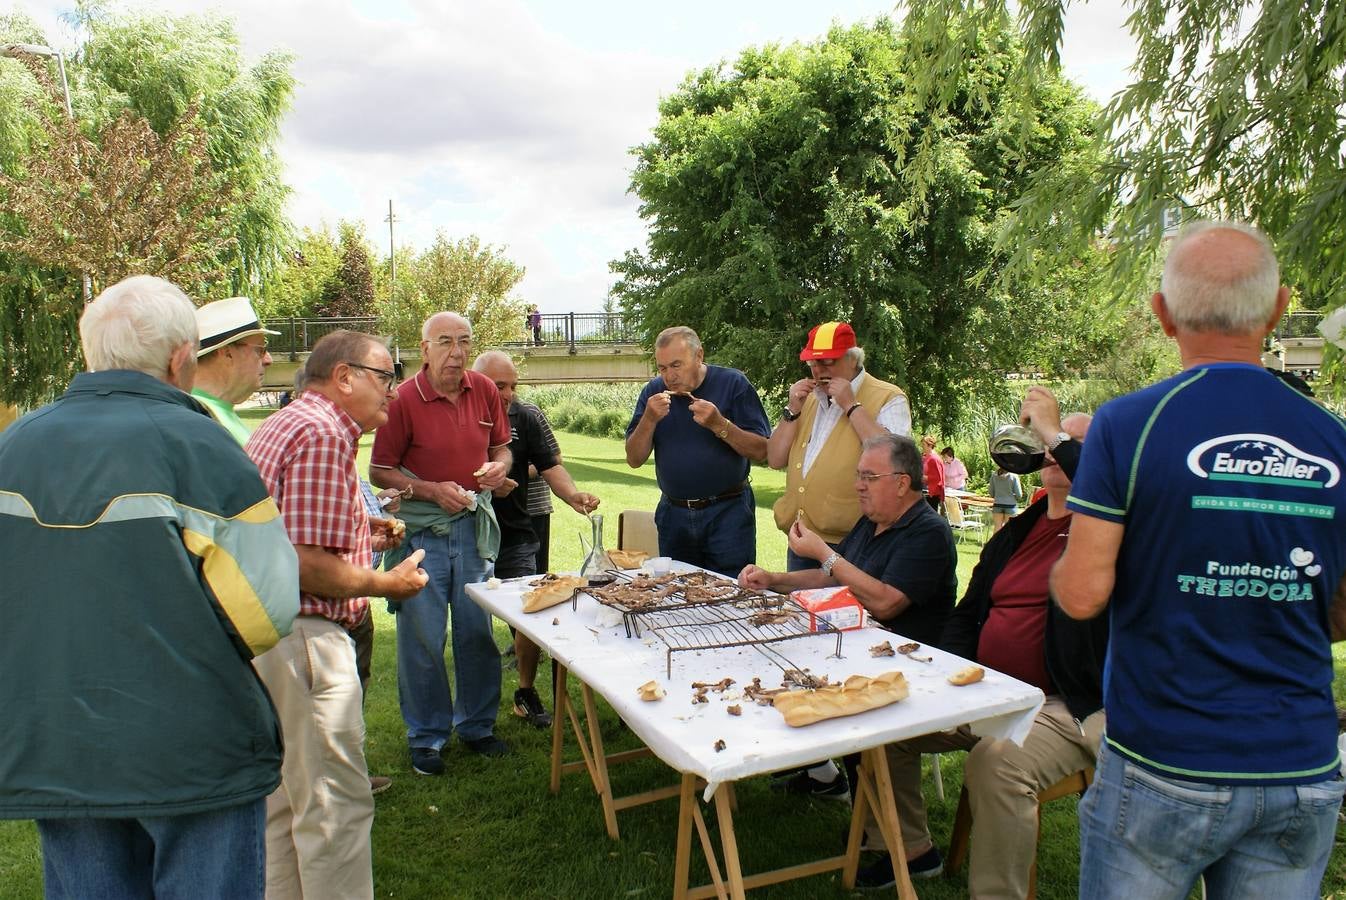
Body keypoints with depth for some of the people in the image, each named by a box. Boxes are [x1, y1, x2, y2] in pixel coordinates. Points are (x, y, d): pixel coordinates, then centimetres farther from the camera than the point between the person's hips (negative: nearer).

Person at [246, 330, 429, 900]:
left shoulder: (285, 424, 17)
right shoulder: (323, 434, -17)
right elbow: (307, 565, -24)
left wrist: (361, 537, 17)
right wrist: (388, 584, -10)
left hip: (264, 636, 11)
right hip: (302, 639, -11)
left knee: (282, 801, 20)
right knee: (336, 806, -1)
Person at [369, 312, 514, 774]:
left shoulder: (484, 390, 1)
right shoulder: (403, 400, -11)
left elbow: (501, 447, 14)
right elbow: (380, 473, -7)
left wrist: (497, 467, -8)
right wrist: (433, 490, -18)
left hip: (474, 524, 4)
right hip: (422, 531, -4)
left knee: (478, 631, 13)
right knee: (422, 638, 5)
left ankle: (477, 725, 30)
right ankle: (426, 737, 23)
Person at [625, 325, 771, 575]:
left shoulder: (733, 383, -7)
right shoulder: (653, 391, 3)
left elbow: (761, 451, -10)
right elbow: (634, 460, 0)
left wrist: (719, 425, -23)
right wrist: (650, 419, -16)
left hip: (727, 512, -3)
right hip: (673, 514, 3)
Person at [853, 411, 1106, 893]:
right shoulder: (1017, 531, 15)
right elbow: (968, 612, 19)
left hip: (1065, 707, -7)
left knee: (997, 760, -34)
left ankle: (996, 892, -13)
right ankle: (911, 849, 20)